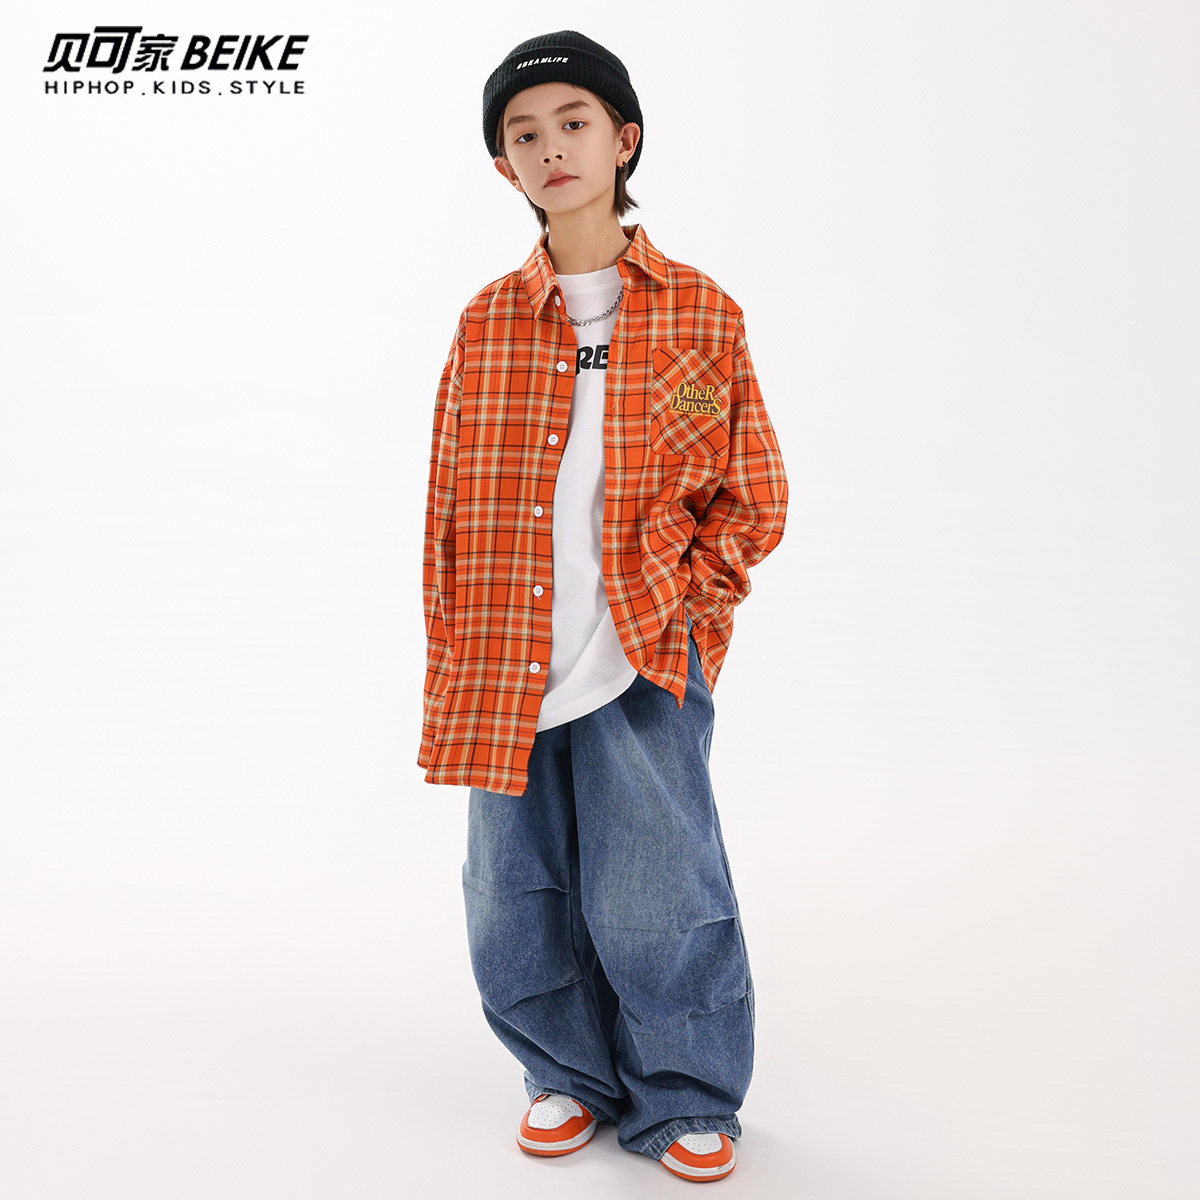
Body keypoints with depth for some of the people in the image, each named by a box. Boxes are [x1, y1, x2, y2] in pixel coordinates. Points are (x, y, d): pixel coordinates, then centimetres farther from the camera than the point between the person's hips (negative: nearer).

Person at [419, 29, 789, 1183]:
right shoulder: (484, 323, 7)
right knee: (517, 898, 9)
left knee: (656, 897, -2)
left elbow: (754, 501, 5)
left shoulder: (702, 314, 3)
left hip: (643, 667, -2)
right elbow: (448, 506, 10)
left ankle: (687, 1099, 21)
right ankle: (568, 1074, 32)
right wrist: (450, 664, 6)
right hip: (508, 672, 3)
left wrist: (681, 606, -5)